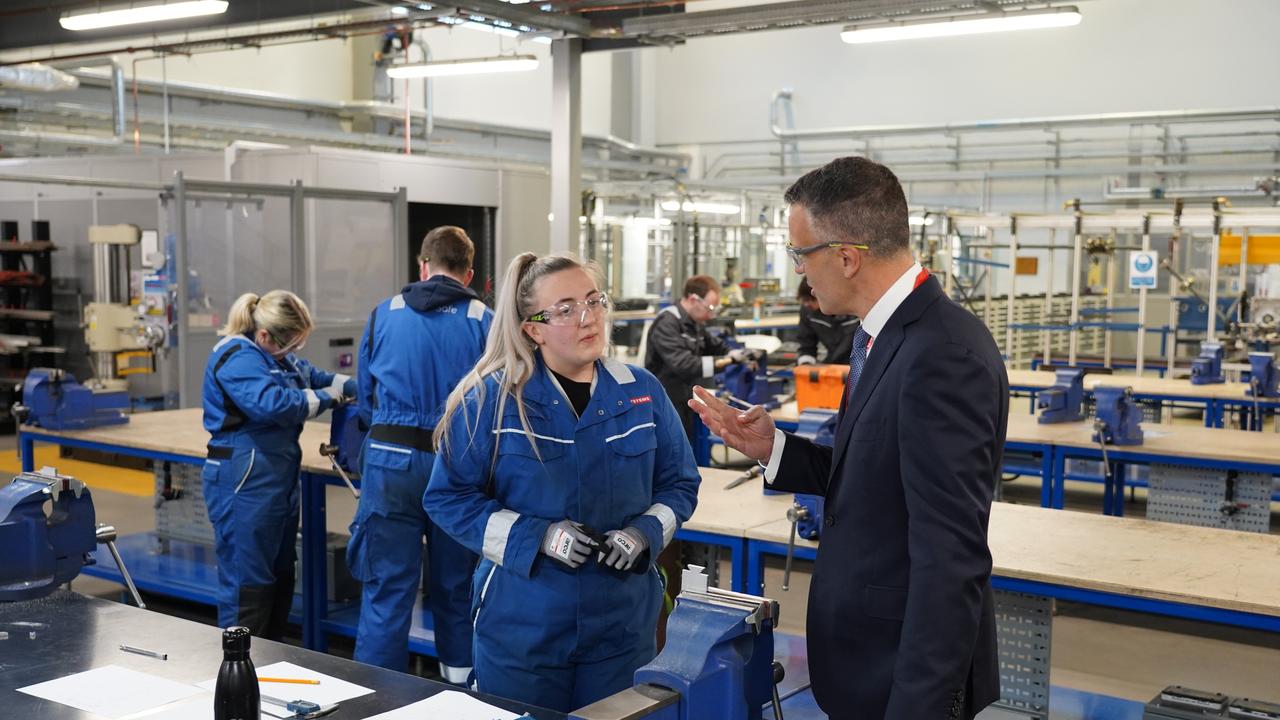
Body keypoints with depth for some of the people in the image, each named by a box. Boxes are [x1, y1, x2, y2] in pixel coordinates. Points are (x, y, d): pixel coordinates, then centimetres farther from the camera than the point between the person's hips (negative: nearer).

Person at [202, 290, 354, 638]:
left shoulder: (273, 354, 15)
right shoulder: (238, 358, -18)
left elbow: (313, 376, 26)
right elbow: (273, 404, -31)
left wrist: (353, 386, 9)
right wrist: (327, 398, -17)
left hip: (278, 478, 11)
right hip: (244, 484, -11)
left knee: (280, 579, 17)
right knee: (248, 585, -7)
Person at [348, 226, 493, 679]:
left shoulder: (383, 314, 6)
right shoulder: (482, 320, 0)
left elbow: (366, 399, 14)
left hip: (389, 460, 0)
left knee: (387, 591, 6)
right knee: (455, 590, 15)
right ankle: (460, 689, 27)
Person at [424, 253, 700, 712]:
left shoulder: (642, 392, 0)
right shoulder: (492, 398, -9)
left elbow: (680, 485, 9)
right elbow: (447, 497, -6)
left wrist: (645, 534, -12)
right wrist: (536, 537, -18)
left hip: (620, 623, 3)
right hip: (520, 625, -2)